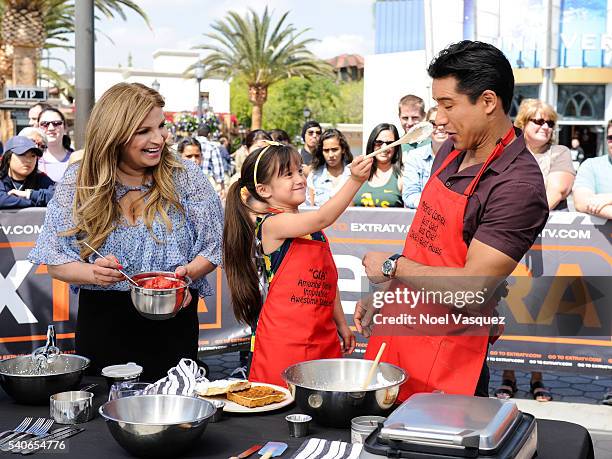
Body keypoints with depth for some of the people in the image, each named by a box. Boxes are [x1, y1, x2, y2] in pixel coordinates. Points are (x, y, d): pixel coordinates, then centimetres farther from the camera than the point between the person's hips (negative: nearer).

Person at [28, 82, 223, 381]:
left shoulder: (186, 177, -4)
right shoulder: (78, 182, -3)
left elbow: (212, 249, 1)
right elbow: (56, 262, -1)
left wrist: (187, 273, -20)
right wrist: (93, 274, -22)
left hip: (172, 325, 0)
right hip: (102, 321, 1)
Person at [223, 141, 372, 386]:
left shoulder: (312, 228, 14)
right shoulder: (272, 225, -11)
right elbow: (323, 218, -25)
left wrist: (341, 324, 22)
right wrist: (354, 181, -33)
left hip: (323, 336, 7)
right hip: (284, 338, -7)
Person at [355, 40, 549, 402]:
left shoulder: (518, 187, -23)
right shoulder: (452, 151, 5)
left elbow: (472, 290, -26)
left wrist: (392, 266, -15)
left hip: (448, 360, -8)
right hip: (396, 332, 8)